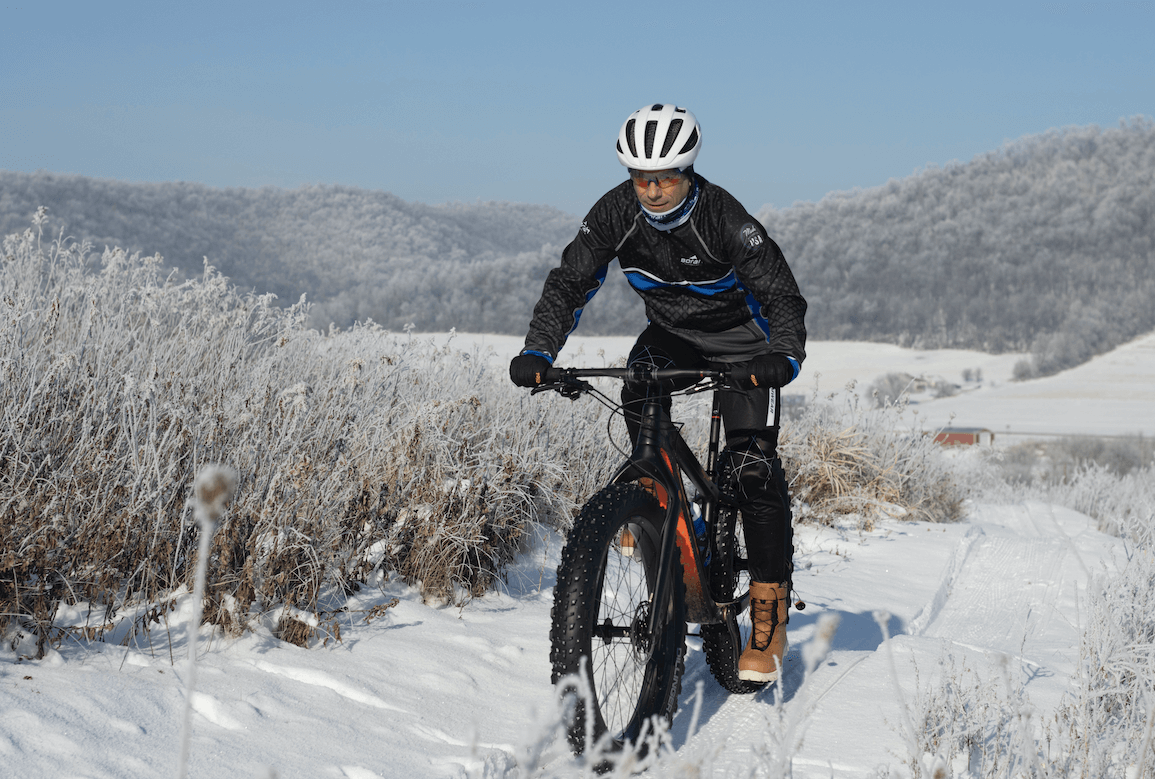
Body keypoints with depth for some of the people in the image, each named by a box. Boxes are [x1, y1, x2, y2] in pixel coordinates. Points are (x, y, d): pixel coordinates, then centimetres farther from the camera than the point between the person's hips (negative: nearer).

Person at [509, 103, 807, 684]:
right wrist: (537, 352, -34)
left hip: (738, 340, -5)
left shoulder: (723, 217, -30)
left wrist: (783, 358, -51)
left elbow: (783, 296, -31)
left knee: (754, 466, -16)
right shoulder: (617, 211, -20)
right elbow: (569, 282, -18)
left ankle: (769, 619, -9)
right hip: (669, 334, 5)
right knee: (637, 403, -24)